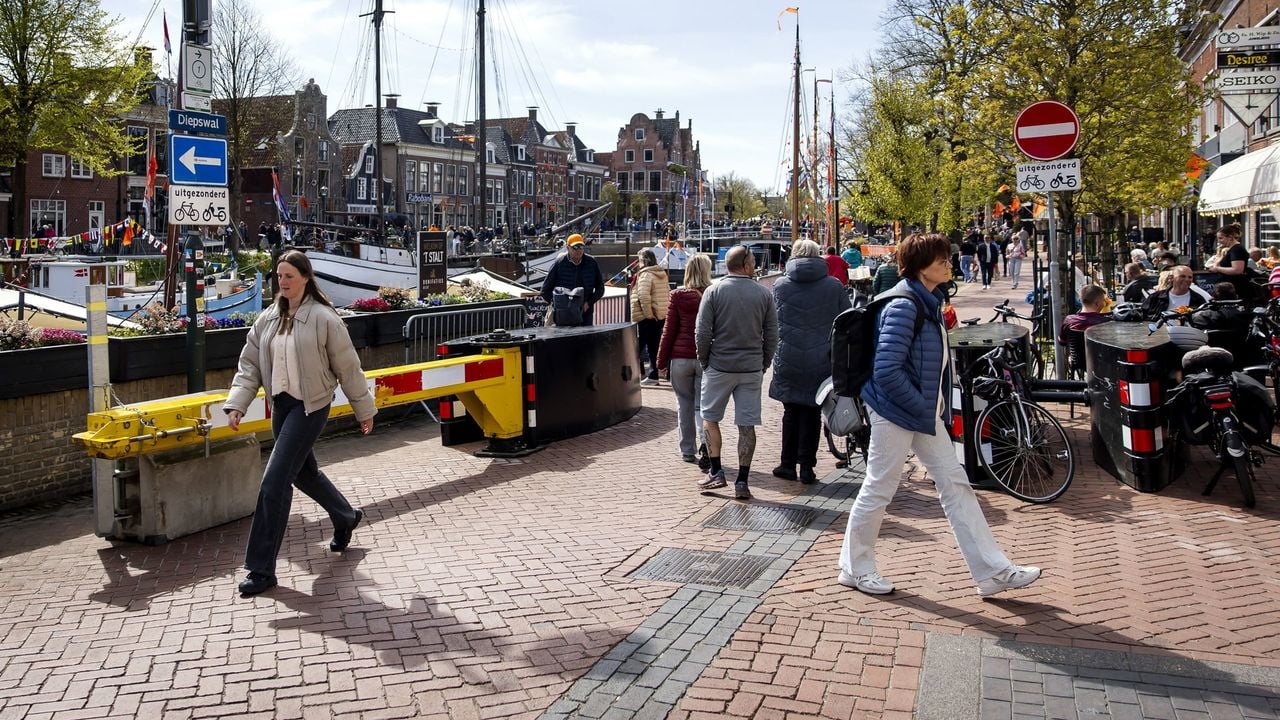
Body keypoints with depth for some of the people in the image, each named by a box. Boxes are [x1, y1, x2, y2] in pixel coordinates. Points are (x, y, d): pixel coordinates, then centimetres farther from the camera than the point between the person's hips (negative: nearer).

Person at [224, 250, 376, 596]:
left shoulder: (323, 318, -12)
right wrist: (236, 404, -8)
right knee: (304, 472, 21)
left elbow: (347, 367, -6)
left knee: (274, 482, -11)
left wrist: (364, 410, 0)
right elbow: (249, 365, 6)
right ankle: (346, 517, 49)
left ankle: (262, 569, -3)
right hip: (281, 404, 7)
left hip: (310, 406, -7)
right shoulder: (268, 318, 6)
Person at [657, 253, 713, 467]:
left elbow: (669, 330, 0)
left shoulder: (678, 295, -2)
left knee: (684, 404, 11)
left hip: (680, 357, 0)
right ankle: (704, 442, -16)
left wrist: (662, 361, 7)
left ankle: (687, 450, 17)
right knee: (702, 405, 6)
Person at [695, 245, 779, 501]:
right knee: (747, 425, 5)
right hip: (752, 369, 1)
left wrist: (704, 360, 7)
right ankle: (742, 482, 6)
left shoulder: (714, 291, -4)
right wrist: (764, 364, 13)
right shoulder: (764, 294, 1)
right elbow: (772, 336, 3)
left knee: (710, 418, 14)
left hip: (719, 366, -1)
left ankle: (716, 472, 11)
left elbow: (702, 332, -6)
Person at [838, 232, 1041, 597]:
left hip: (924, 411, 9)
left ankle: (993, 571, 14)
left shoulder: (929, 302, 9)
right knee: (878, 489, 4)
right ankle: (855, 568, 20)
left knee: (956, 486, 9)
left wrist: (936, 407, 12)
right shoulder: (903, 307, -20)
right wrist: (921, 407, -18)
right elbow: (887, 371, -26)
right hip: (895, 411, -9)